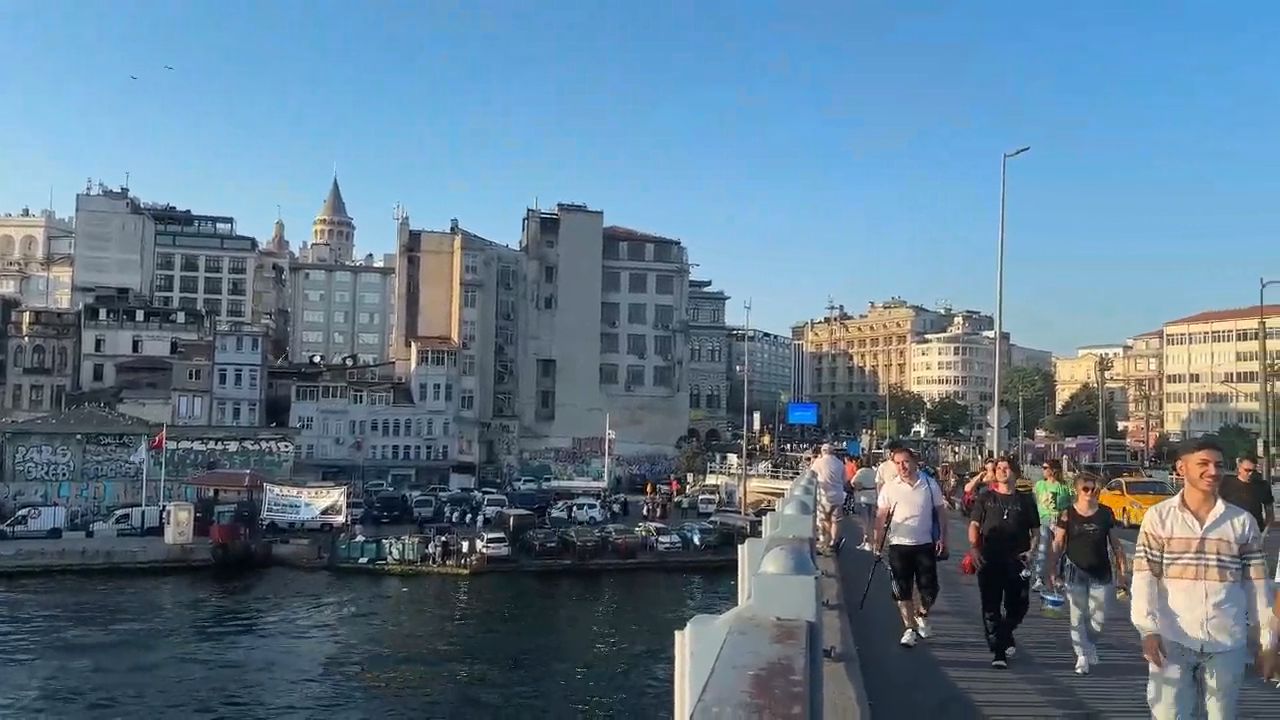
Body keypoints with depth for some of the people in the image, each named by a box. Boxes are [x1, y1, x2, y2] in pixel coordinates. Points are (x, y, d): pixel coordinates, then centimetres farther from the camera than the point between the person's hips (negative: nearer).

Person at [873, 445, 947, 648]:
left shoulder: (930, 484, 0)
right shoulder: (889, 487, -3)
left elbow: (941, 511, 7)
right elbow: (881, 516, 1)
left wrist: (942, 537, 1)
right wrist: (879, 541, -7)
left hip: (925, 544, 0)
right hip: (899, 545, 0)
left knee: (929, 588, 3)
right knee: (902, 591, 2)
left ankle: (922, 615, 33)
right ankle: (910, 628, 16)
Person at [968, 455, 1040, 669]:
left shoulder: (1025, 500, 11)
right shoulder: (985, 498, 11)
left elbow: (1035, 530, 14)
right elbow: (974, 525, 7)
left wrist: (1031, 550, -4)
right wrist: (974, 547, -9)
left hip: (1017, 560, 0)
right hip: (989, 560, 0)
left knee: (1018, 605, 2)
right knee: (991, 607, -2)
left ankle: (1005, 634, 32)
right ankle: (998, 652, 5)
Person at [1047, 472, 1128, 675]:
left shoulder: (1106, 514, 4)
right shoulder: (1067, 514, -2)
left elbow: (1115, 543, 9)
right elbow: (1058, 544, 0)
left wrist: (1121, 571, 6)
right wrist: (1052, 571, -5)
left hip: (1101, 574, 2)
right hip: (1075, 572, -2)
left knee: (1098, 617, 5)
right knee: (1077, 616, -1)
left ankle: (1090, 645, 32)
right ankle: (1082, 655, 8)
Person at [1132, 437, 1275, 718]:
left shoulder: (1243, 522, 4)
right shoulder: (1158, 517, -1)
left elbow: (1256, 584, 7)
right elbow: (1144, 577, -5)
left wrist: (1267, 641, 6)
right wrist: (1148, 629, -15)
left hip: (1227, 644, 2)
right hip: (1171, 641, -2)